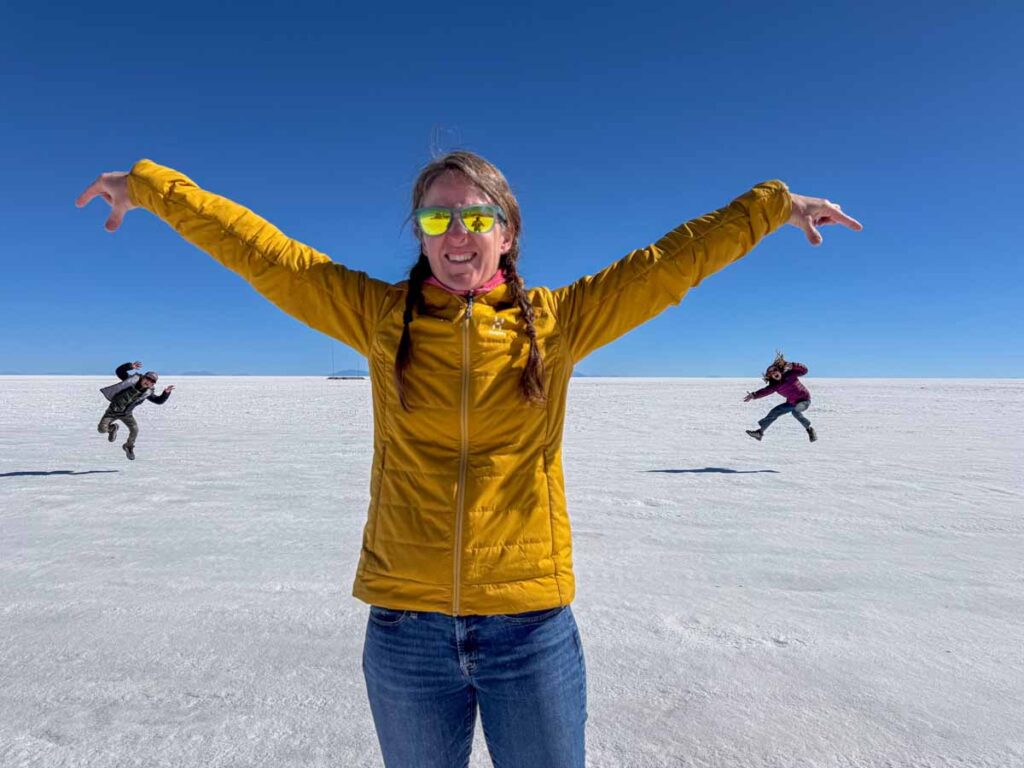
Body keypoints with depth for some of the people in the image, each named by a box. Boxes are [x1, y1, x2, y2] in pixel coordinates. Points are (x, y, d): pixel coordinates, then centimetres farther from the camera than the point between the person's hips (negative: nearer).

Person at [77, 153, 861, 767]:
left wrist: (774, 204, 7)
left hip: (531, 627, 0)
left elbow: (672, 261, 2)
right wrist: (151, 185, 13)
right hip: (406, 628, 1)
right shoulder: (381, 316, 0)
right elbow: (261, 251, 5)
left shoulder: (557, 322, -2)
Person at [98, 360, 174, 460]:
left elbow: (159, 400, -8)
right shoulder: (132, 380, -19)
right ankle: (113, 428, 27)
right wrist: (131, 366, -43)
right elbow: (119, 371, -25)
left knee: (135, 430, -13)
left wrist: (166, 392, -27)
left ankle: (129, 447, 18)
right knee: (101, 429, -12)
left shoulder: (147, 393, -11)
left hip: (126, 413, 2)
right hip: (113, 410, -2)